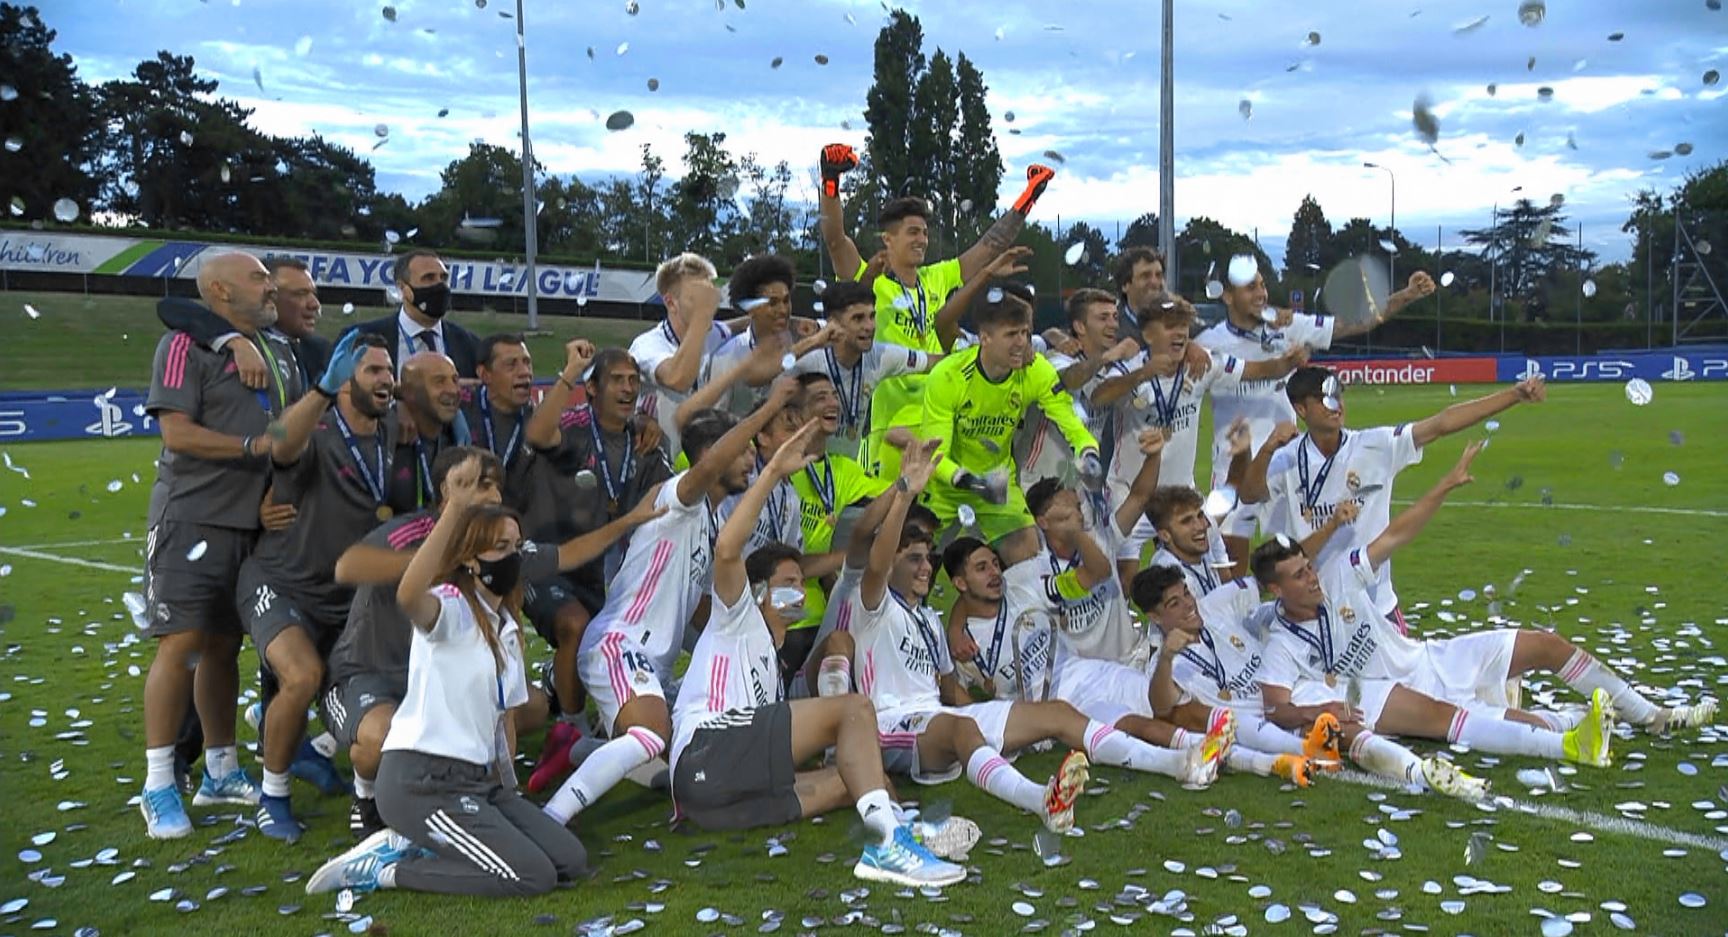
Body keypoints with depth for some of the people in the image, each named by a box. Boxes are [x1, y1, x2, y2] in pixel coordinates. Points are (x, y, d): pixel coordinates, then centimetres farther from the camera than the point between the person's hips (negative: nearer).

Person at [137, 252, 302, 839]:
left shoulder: (280, 350, 15)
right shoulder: (187, 345, -7)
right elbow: (177, 432, -16)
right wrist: (256, 445, -21)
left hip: (251, 520, 7)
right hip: (193, 518, -7)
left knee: (224, 644, 13)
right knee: (181, 642, -9)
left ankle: (220, 772, 21)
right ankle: (158, 786, 0)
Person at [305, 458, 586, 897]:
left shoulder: (507, 628, 16)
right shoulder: (451, 607, -10)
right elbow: (409, 595, -36)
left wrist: (508, 786, 14)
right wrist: (455, 509, -44)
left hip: (478, 779, 9)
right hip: (422, 781, -9)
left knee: (570, 860, 1)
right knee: (533, 876, -14)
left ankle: (410, 845, 7)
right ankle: (380, 869, -2)